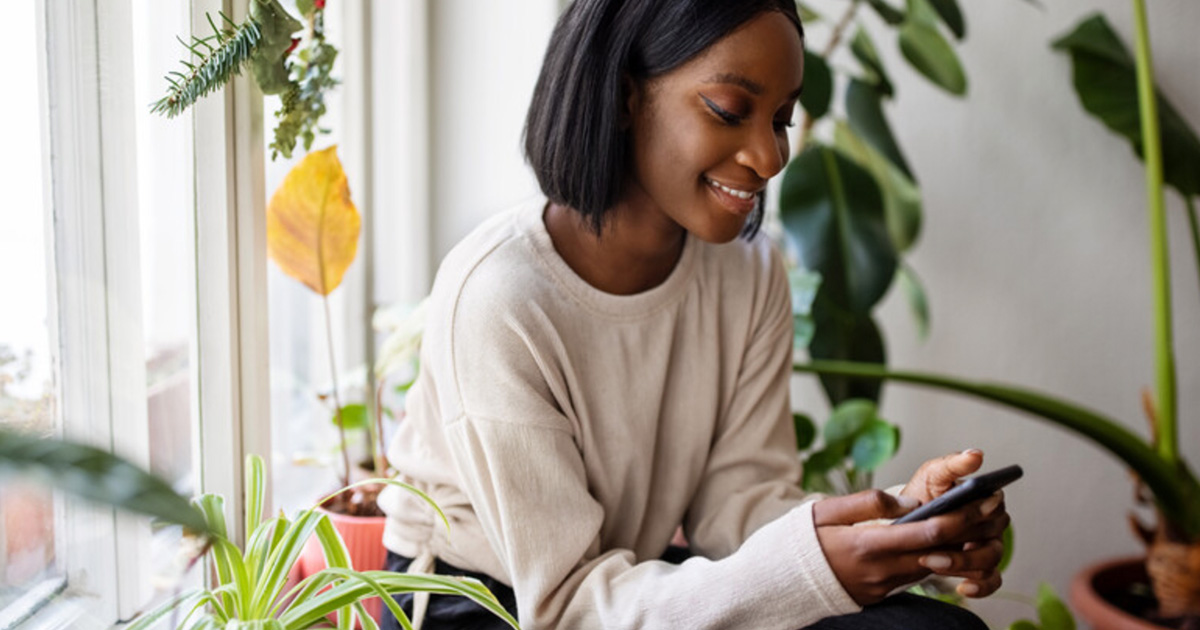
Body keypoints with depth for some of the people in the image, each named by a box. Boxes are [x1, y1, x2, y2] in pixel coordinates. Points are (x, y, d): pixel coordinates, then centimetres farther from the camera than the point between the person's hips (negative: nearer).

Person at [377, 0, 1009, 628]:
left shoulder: (750, 271, -6)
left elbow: (733, 500, -6)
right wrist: (803, 570, -36)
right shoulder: (495, 295, -25)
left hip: (639, 576, 5)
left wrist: (905, 523, -24)